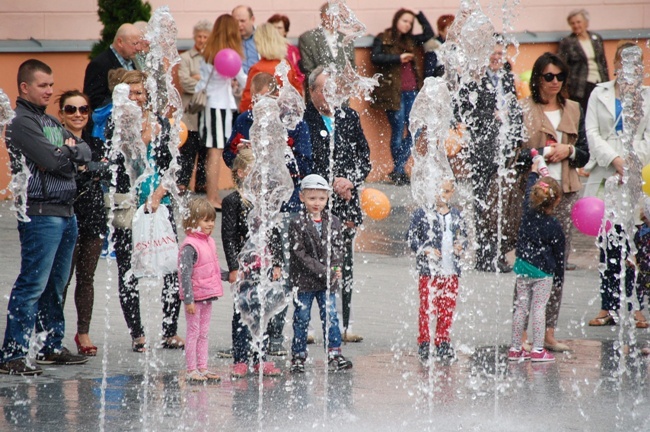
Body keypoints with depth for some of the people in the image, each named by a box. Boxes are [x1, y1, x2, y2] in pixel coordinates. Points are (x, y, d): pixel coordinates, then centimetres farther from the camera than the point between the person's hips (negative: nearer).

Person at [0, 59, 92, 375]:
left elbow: (86, 153, 14)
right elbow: (51, 160, -18)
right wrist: (69, 151, 1)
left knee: (56, 286, 14)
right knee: (32, 285, -11)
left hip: (65, 212, 9)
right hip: (40, 213, -9)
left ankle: (53, 346, 23)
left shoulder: (51, 122, 19)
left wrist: (68, 150, -5)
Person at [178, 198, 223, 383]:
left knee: (204, 333, 13)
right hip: (195, 297, -8)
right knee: (193, 332, -1)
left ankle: (202, 368, 19)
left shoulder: (209, 242, 9)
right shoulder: (189, 246, -18)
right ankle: (191, 370, 4)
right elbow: (185, 274, -21)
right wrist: (188, 299, -23)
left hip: (208, 295, 8)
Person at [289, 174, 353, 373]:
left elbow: (338, 249, 6)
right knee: (302, 318, 3)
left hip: (328, 282, 3)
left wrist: (334, 269, -13)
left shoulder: (333, 222, 7)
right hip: (304, 280, -3)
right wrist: (322, 271, -17)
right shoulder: (297, 224, -7)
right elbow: (300, 254, -12)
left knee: (331, 317, 2)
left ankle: (334, 354, 7)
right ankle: (298, 356, 12)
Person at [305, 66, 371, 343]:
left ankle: (345, 326, 12)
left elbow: (364, 156, 12)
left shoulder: (349, 117, 11)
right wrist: (331, 182, -12)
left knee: (345, 266, 7)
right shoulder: (302, 120, -5)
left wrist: (351, 182, -4)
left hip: (346, 203, 4)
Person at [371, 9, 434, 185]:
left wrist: (419, 15, 15)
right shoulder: (383, 39, 2)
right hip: (394, 92, -6)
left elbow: (429, 33, 20)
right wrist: (398, 58, -17)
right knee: (398, 131, -4)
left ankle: (398, 170, 6)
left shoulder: (410, 40, 18)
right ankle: (398, 171, 5)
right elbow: (375, 57, -12)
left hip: (411, 91, 6)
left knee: (415, 130, -1)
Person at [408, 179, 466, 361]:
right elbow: (412, 237, 0)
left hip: (450, 270, 5)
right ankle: (424, 343, 2)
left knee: (448, 309, 6)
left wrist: (460, 247, 5)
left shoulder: (456, 215, 16)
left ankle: (443, 343, 15)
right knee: (427, 308, -6)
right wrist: (426, 250, -13)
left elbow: (462, 236, 26)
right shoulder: (422, 213, 1)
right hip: (429, 269, -5)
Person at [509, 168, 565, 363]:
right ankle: (537, 349, 0)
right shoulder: (554, 226, -12)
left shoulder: (528, 211, -4)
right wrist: (559, 275, 11)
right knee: (539, 308, 0)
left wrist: (534, 172, 31)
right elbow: (559, 254, -2)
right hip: (543, 271, -4)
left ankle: (515, 348, 13)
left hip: (523, 267, 4)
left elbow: (529, 189, 16)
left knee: (521, 307, 9)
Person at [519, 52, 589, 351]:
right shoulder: (522, 110, -1)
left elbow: (584, 155, 15)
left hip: (564, 192, 5)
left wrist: (568, 151, -5)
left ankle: (549, 331, 11)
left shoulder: (573, 110, 14)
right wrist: (545, 153, -14)